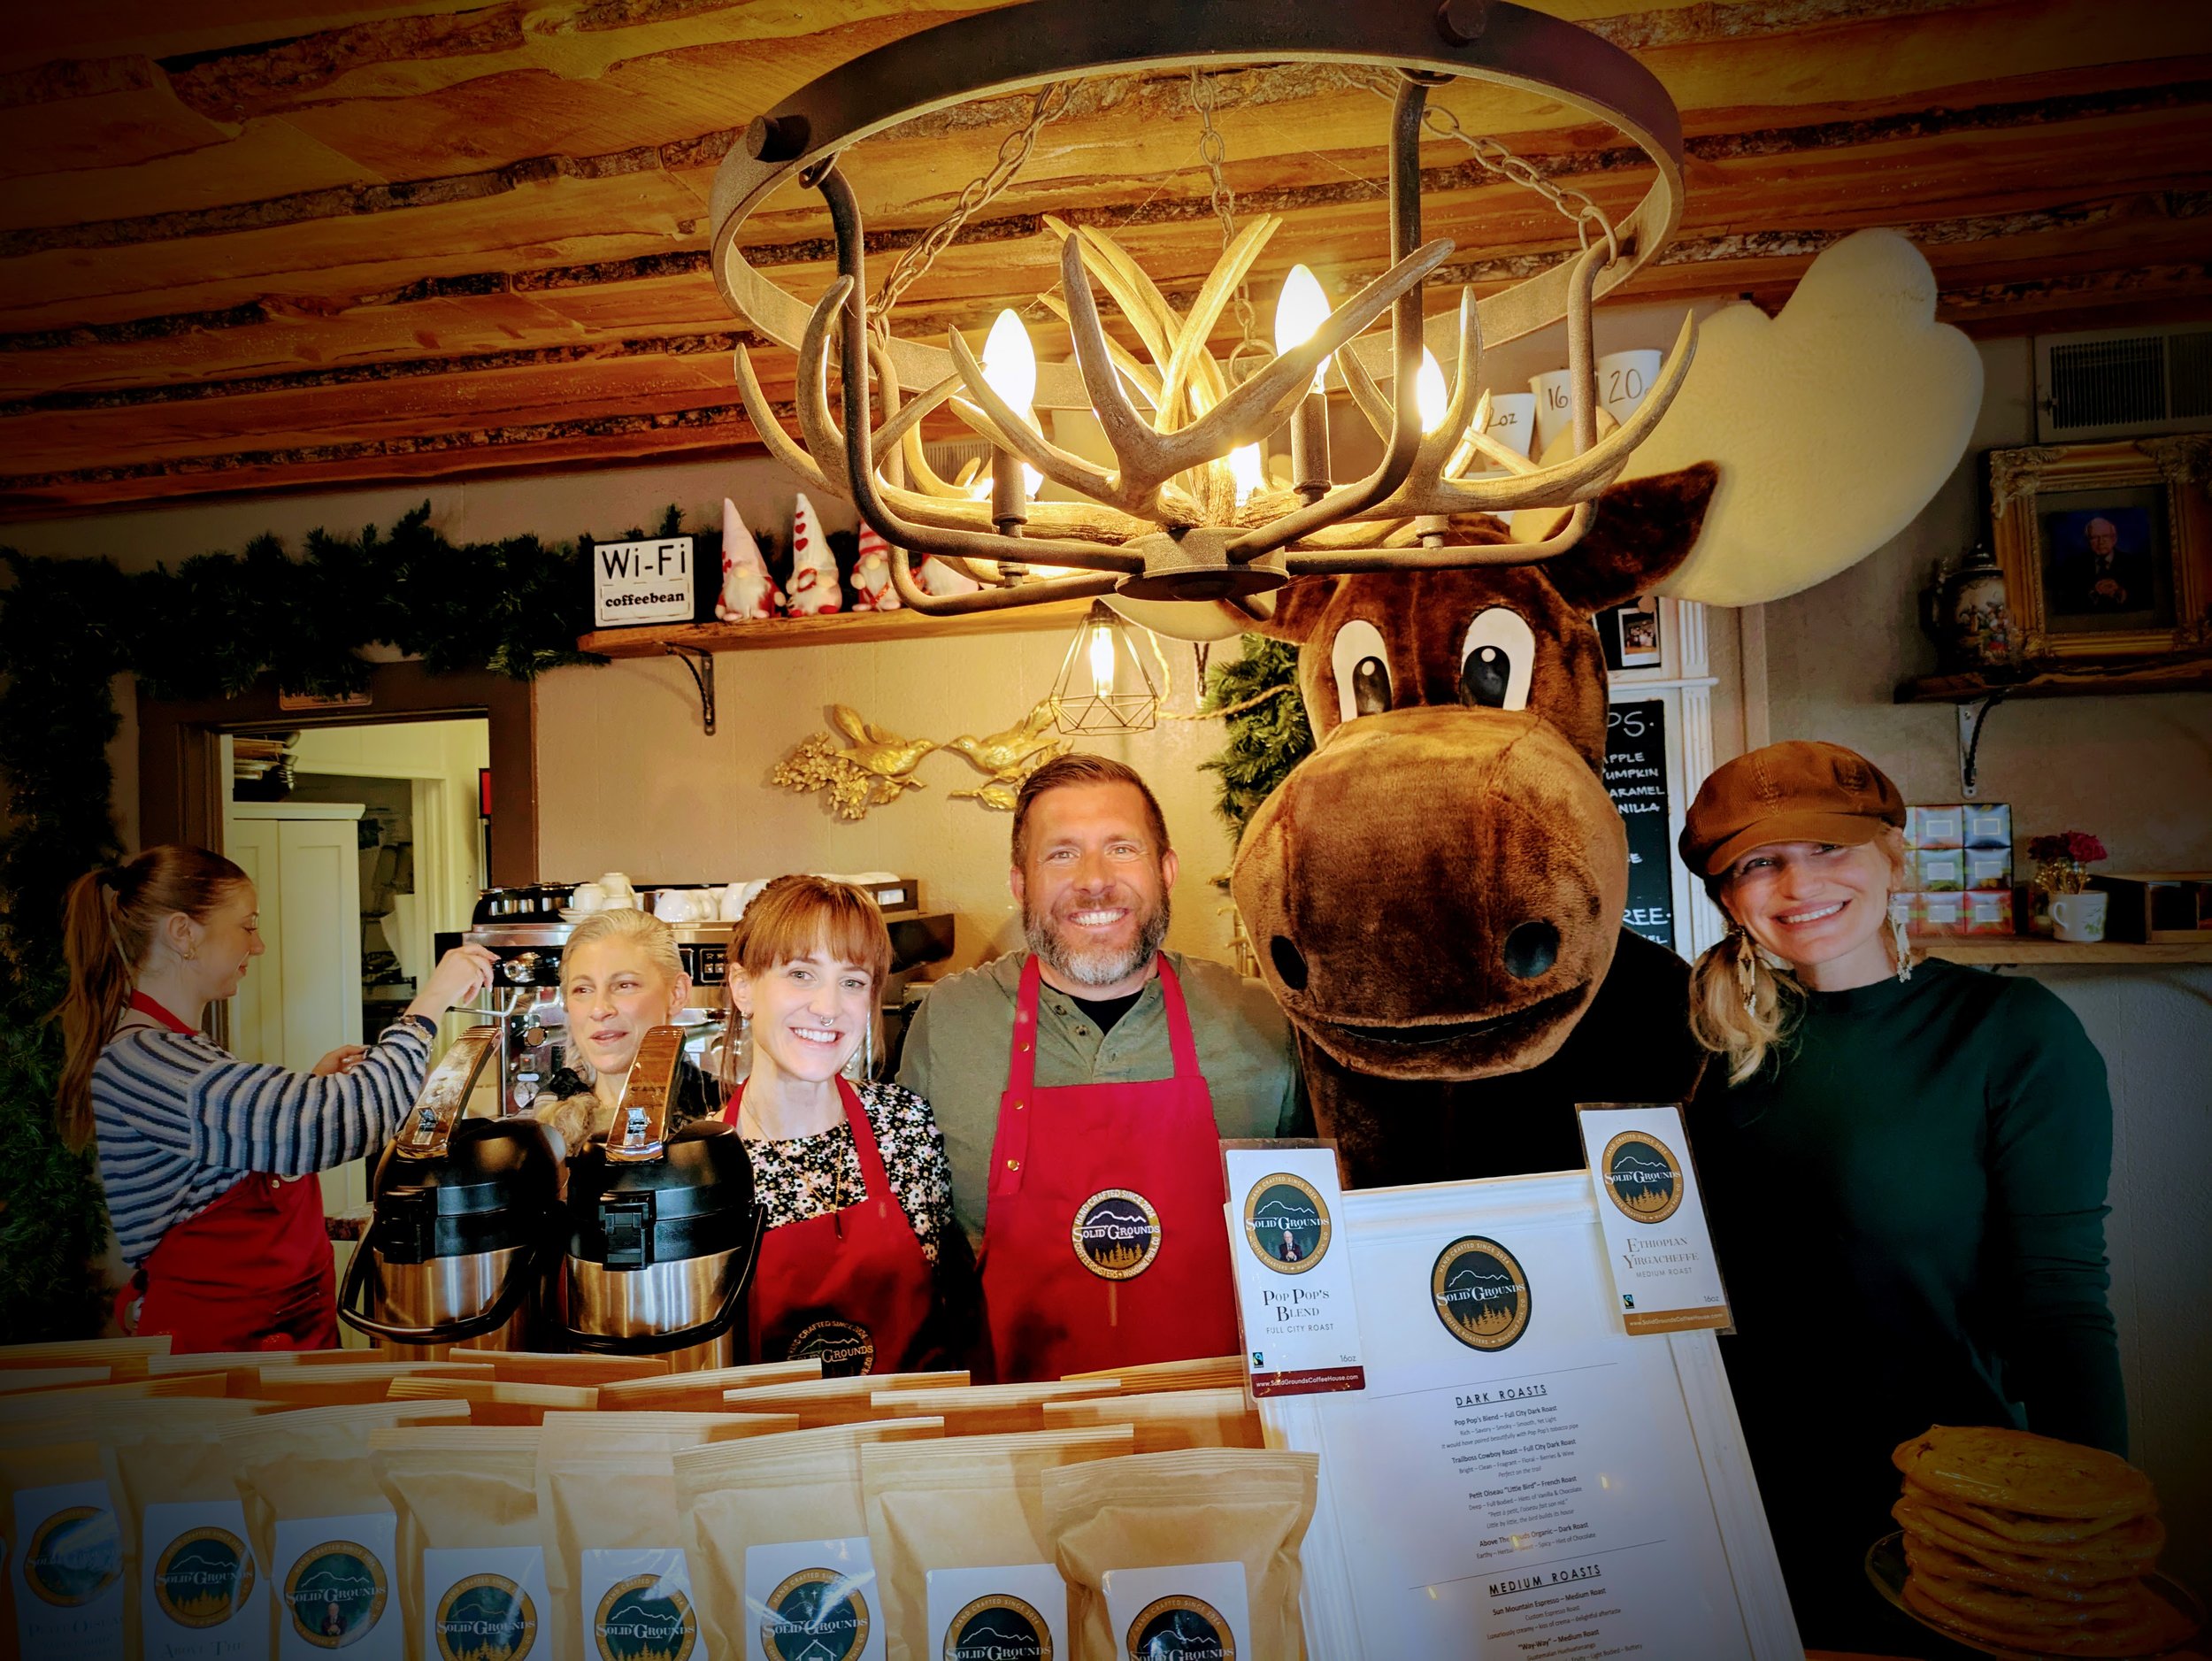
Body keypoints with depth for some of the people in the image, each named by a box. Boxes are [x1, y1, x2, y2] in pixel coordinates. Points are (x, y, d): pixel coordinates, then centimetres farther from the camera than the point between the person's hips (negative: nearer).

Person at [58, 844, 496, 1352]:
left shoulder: (170, 1049, 10)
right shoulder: (139, 1060, -23)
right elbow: (341, 1124, -34)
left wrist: (310, 1085, 5)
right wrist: (432, 1001, -25)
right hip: (222, 1340, -9)